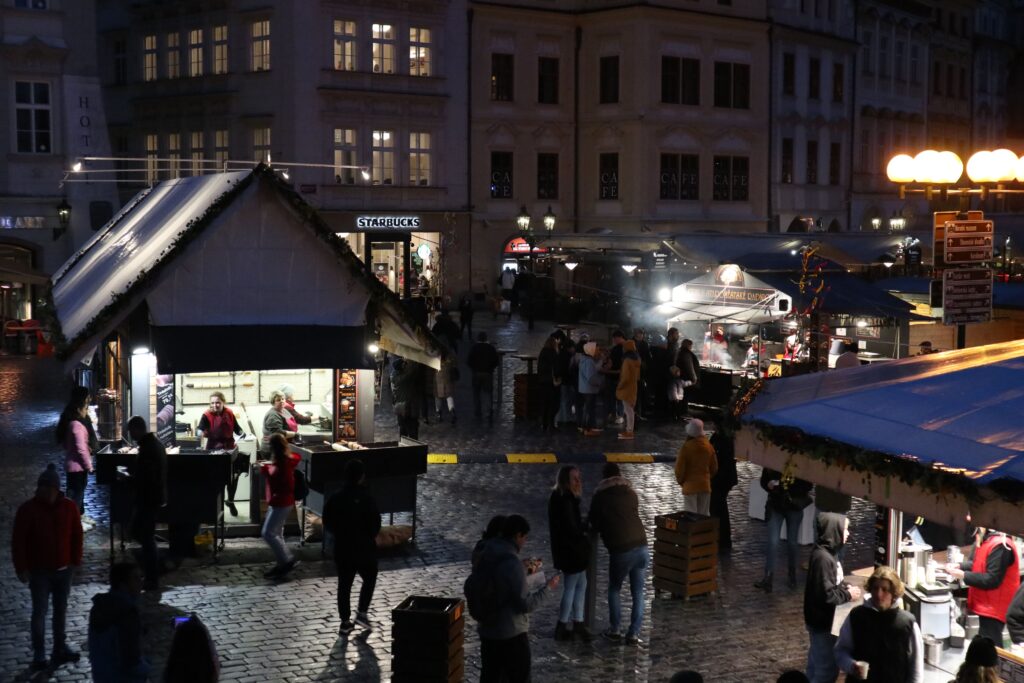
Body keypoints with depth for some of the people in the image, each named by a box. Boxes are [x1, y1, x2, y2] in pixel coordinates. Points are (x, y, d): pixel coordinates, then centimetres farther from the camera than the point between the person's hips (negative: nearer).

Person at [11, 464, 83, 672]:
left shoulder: (69, 507, -3)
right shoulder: (27, 509, -11)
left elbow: (76, 534, 6)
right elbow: (18, 541, -9)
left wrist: (76, 560, 2)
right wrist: (21, 568, -12)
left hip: (63, 569, 3)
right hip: (39, 570, -3)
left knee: (61, 610, 13)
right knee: (40, 611, -2)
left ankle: (60, 648, 24)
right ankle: (39, 655, 4)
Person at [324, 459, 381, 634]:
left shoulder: (335, 499, -3)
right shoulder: (366, 498, -17)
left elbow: (327, 523, 3)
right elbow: (375, 523, -16)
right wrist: (371, 536, 4)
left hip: (342, 548, 4)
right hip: (364, 548, -4)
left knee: (344, 584, 11)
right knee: (369, 579, 18)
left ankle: (345, 622, 13)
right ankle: (362, 613, 10)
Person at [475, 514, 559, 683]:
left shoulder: (485, 555, 1)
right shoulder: (512, 563, -23)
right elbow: (526, 604, -20)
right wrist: (547, 587, -8)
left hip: (487, 630, 8)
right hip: (511, 634, -7)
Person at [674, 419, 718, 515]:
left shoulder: (686, 447, -16)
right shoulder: (709, 446, -1)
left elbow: (679, 468, -11)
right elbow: (714, 467, 8)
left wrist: (680, 481, 6)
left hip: (690, 486, -4)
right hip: (705, 485, 4)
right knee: (704, 515, 11)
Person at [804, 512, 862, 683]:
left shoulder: (825, 552, 5)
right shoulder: (823, 558, -27)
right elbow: (826, 596, -28)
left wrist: (844, 587, 2)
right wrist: (848, 595, -14)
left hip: (820, 619, 10)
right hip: (823, 621, -10)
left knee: (817, 663, 22)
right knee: (828, 668, -1)